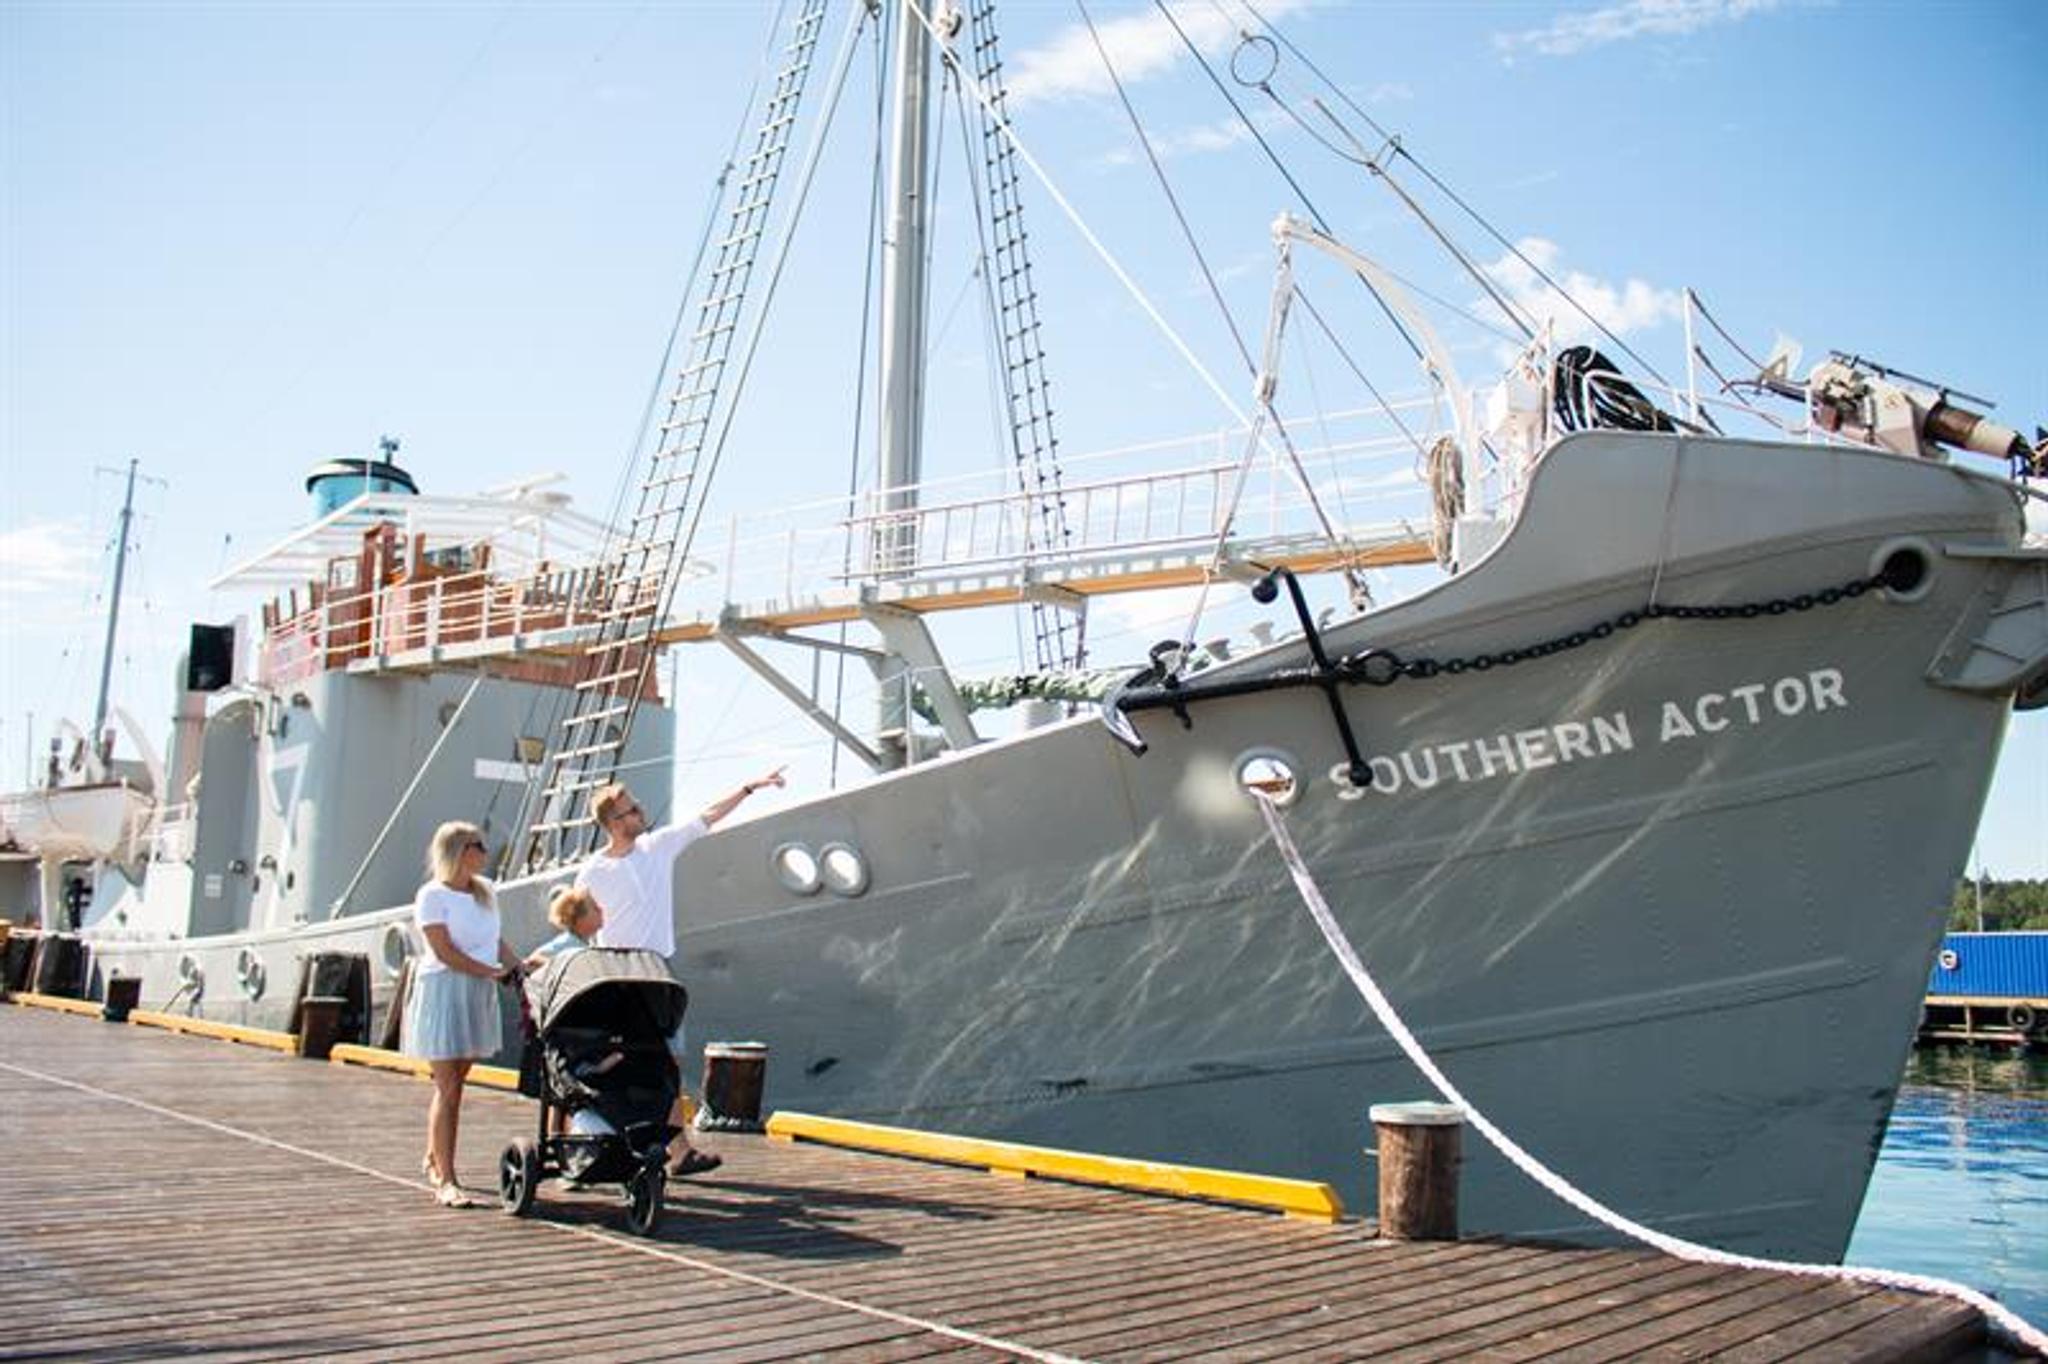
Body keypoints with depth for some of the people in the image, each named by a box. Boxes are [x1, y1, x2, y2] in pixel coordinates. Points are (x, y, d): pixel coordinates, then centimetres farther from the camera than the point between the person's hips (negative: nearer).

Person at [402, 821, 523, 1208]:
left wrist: (519, 967, 4)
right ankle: (445, 1181, -7)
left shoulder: (485, 890, 12)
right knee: (447, 1087, -8)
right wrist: (494, 972, -15)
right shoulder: (432, 895, -9)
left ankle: (434, 1158, 30)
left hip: (478, 997, 7)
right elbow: (445, 952, -15)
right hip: (443, 991, -6)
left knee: (454, 1085, 13)